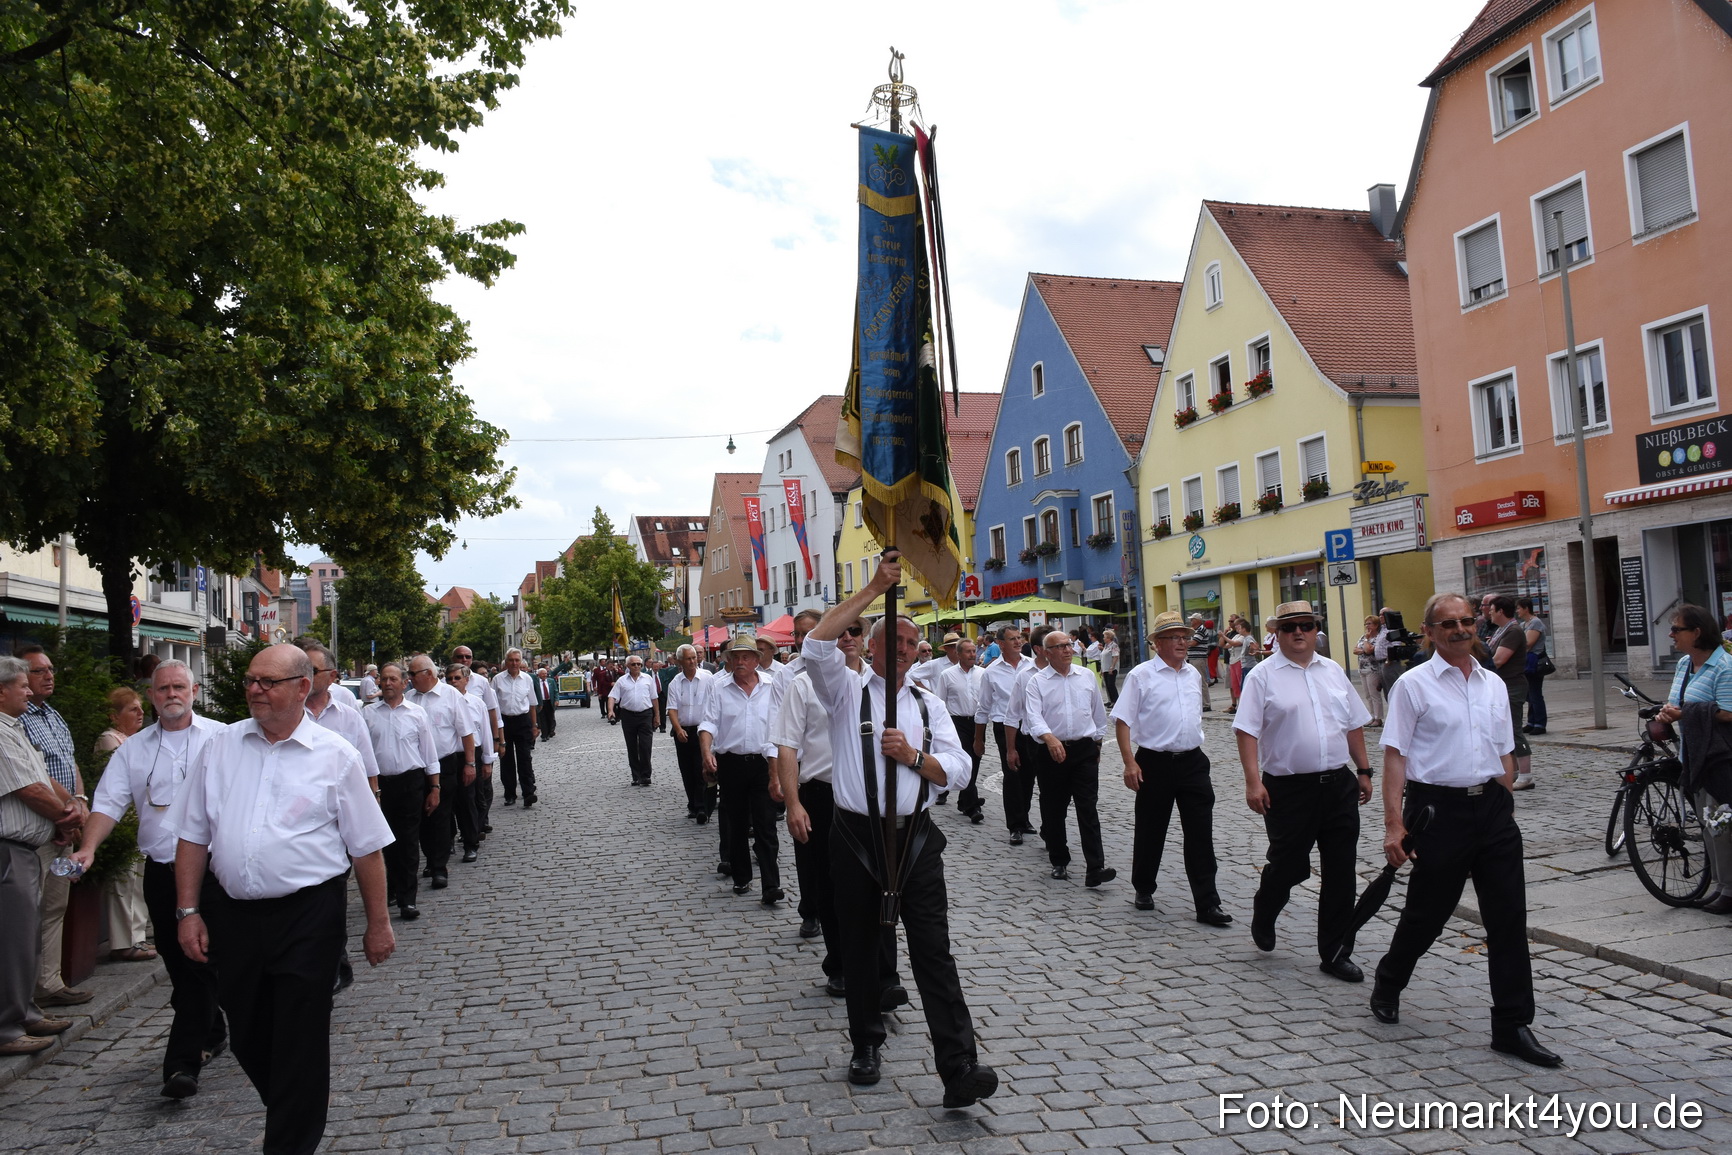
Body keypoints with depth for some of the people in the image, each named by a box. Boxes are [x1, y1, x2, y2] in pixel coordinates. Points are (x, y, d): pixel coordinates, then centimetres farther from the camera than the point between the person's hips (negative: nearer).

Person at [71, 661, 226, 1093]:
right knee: (177, 963, 14)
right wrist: (88, 848, -13)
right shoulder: (134, 749, 10)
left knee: (198, 962, -8)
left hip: (209, 867, -5)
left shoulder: (221, 738, 0)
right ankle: (211, 1033, 33)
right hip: (159, 870, 5)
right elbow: (109, 802, 4)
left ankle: (183, 1063, -6)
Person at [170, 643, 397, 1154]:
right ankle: (297, 1109, 41)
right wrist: (188, 911, 3)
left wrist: (379, 923, -1)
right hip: (231, 914, 4)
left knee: (298, 1040, 2)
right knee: (247, 1034, 16)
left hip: (306, 918, -4)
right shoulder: (219, 747, 5)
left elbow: (366, 847, -2)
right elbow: (194, 836, 9)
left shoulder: (336, 757, -5)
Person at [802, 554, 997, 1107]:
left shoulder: (929, 707, 13)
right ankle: (866, 1048, 30)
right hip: (856, 838, -1)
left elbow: (958, 772, 7)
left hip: (915, 839, 2)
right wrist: (875, 589, -17)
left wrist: (913, 756, -13)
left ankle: (959, 1068, -6)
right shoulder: (847, 690, 3)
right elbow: (817, 645, -16)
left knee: (933, 949, -5)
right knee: (859, 950, 11)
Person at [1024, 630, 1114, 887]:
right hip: (1051, 751, -1)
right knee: (1054, 810, 8)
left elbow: (1098, 712, 20)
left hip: (1084, 750, 1)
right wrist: (1050, 738, -33)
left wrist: (1096, 742, 23)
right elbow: (1033, 716, -16)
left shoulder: (1087, 676, 8)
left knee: (1088, 809, -6)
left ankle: (1095, 869, -10)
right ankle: (1059, 861, 25)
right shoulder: (1037, 682, -2)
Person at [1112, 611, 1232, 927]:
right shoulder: (1141, 675, -7)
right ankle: (1143, 890, 30)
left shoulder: (1194, 674, 10)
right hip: (1155, 763, -4)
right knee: (1150, 832, 10)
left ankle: (1207, 903, 6)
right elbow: (1122, 721, -9)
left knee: (1201, 834, 1)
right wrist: (1130, 763, -16)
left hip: (1193, 762, 4)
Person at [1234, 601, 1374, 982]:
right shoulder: (1263, 675, -5)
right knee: (1288, 866, 3)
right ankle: (1263, 915, 35)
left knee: (1341, 873, 7)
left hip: (1339, 786, 5)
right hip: (1289, 789, -5)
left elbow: (1354, 725, 19)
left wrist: (1363, 771, 17)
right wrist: (1253, 781, -18)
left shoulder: (1333, 671, 11)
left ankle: (1335, 953, 20)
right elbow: (1247, 730, -11)